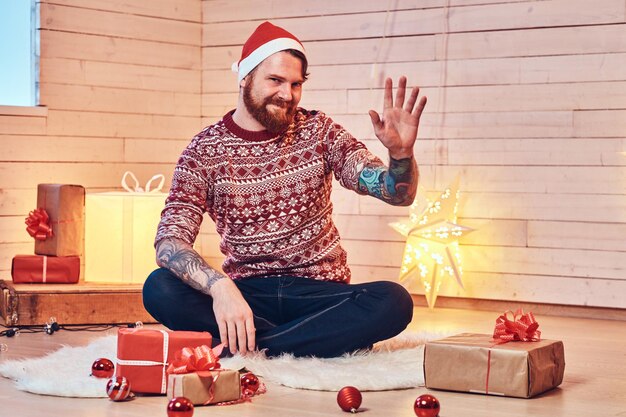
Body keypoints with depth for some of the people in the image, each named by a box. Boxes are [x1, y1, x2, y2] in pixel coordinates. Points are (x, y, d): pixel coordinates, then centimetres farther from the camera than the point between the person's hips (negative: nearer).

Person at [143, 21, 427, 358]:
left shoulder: (318, 131, 3)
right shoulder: (204, 151, -1)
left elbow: (399, 194, -5)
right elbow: (169, 241, -12)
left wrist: (401, 153, -30)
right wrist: (220, 287, -32)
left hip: (319, 292, 0)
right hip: (245, 290, 0)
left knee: (393, 302, -29)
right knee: (159, 288, -27)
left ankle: (242, 348, -25)